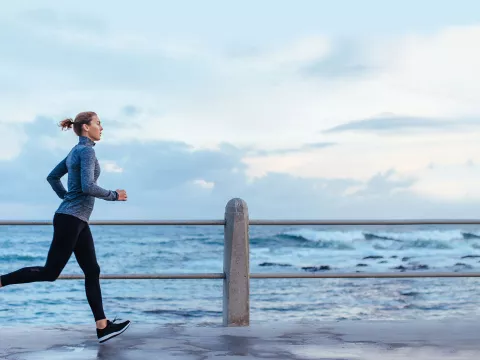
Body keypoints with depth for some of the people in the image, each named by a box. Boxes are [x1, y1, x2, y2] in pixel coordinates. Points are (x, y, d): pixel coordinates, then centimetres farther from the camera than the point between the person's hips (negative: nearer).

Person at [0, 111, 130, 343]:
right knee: (50, 272, -4)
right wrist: (113, 196, -10)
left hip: (77, 220, 10)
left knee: (92, 271, 6)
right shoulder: (86, 150, -13)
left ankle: (102, 327, 6)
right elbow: (88, 187, -23)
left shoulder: (76, 151, 16)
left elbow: (52, 177, 23)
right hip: (70, 219, -10)